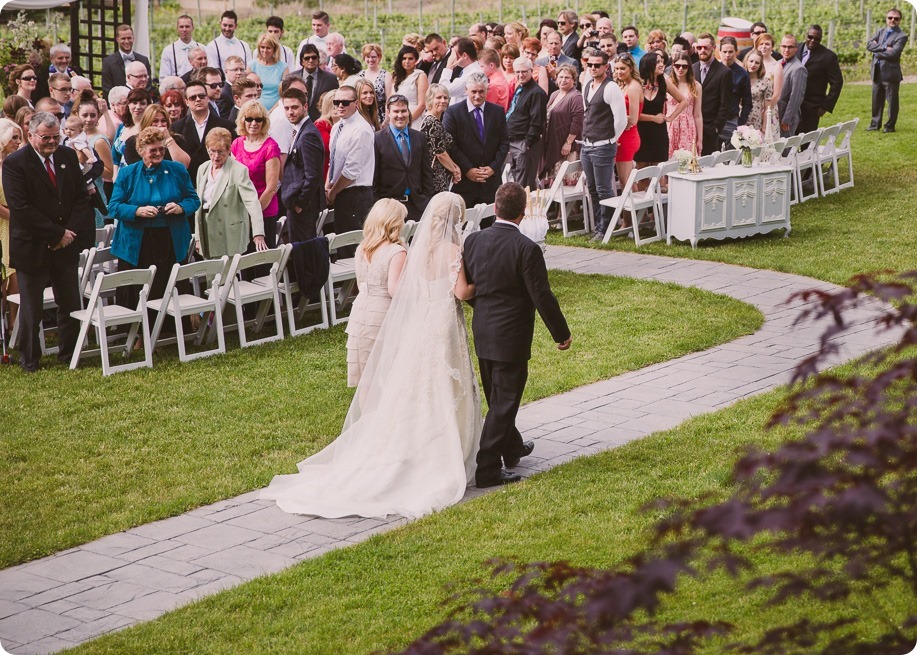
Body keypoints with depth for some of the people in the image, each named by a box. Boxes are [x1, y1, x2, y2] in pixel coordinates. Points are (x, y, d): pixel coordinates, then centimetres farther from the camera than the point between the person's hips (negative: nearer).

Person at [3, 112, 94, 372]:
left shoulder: (68, 156, 6)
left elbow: (81, 197, 6)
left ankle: (69, 355, 25)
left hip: (66, 245, 5)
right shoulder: (14, 163, -11)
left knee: (71, 304, 10)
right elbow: (21, 208, -18)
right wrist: (57, 234, -17)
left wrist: (71, 232, -9)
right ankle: (29, 360, 20)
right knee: (32, 309, 6)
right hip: (32, 249, -5)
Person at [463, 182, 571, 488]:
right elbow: (542, 296, -18)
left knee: (497, 397, 22)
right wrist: (561, 333, -5)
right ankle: (488, 469, 0)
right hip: (511, 337, -6)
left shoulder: (473, 240, -3)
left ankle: (512, 448, 43)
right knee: (504, 402, 1)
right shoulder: (527, 249, -20)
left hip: (482, 333, 6)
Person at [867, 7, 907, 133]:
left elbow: (893, 53, -20)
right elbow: (869, 45, -2)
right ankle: (875, 123, 23)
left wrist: (877, 50, -9)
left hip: (890, 72, -6)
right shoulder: (881, 32, 12)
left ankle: (890, 125, 11)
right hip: (877, 72, 6)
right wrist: (884, 48, -16)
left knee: (892, 100, 3)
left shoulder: (901, 36, -7)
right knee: (876, 99, 13)